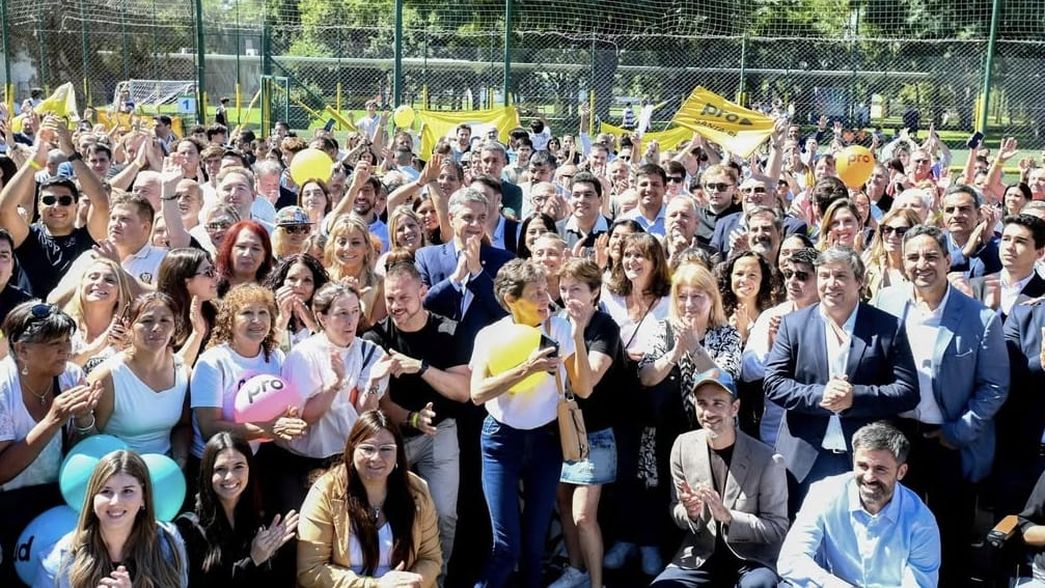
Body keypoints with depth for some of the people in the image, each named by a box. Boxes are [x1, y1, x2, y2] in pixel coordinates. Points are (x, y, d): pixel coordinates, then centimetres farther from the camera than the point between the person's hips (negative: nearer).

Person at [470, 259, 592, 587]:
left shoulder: (560, 329, -6)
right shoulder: (490, 335, -7)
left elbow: (583, 390, -11)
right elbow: (477, 393, -20)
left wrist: (578, 338, -21)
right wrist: (527, 368, -28)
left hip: (546, 438, 2)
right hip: (502, 440, -1)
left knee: (536, 538, 8)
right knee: (507, 545, -8)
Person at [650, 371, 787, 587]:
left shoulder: (766, 460, -13)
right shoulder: (683, 446, -2)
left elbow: (777, 528, -9)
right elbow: (675, 512, 7)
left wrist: (727, 516, -24)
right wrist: (690, 513, -18)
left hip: (752, 557, -3)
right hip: (700, 554, 3)